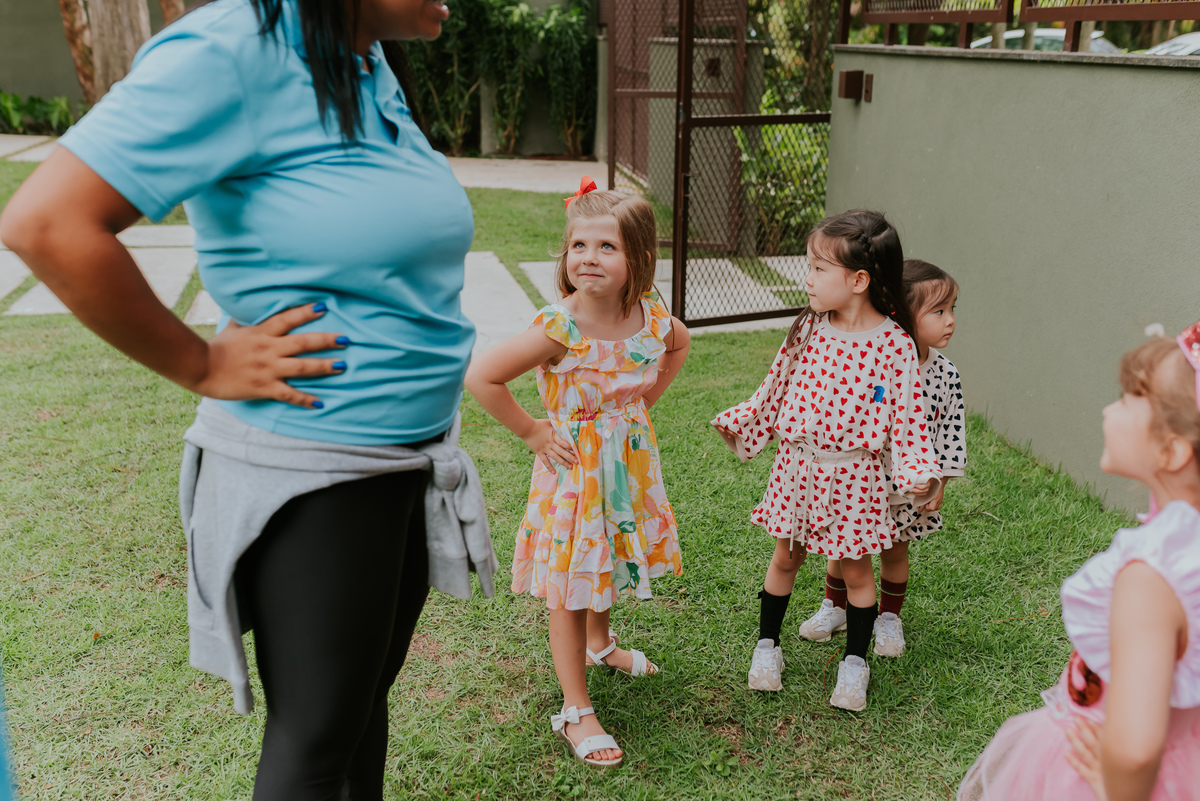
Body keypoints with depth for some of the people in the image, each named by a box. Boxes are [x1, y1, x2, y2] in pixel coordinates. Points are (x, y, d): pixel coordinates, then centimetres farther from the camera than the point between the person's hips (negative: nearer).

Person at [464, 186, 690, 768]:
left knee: (606, 564, 26)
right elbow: (479, 376, -23)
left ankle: (600, 645, 55)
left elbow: (679, 345, 14)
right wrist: (531, 432, -15)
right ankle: (575, 710, 20)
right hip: (572, 470, -5)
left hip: (628, 463, 5)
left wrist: (643, 404, 6)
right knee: (569, 592, 6)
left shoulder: (653, 320, -11)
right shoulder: (558, 331, -26)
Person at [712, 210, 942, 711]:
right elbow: (777, 385, 10)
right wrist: (743, 423, 11)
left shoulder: (894, 344, -13)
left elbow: (907, 414, -9)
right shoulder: (809, 328, -2)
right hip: (797, 463, 3)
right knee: (785, 556, 15)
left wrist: (916, 473, -16)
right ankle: (767, 644, 31)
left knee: (855, 569, 9)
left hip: (854, 473, -3)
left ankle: (854, 662, 26)